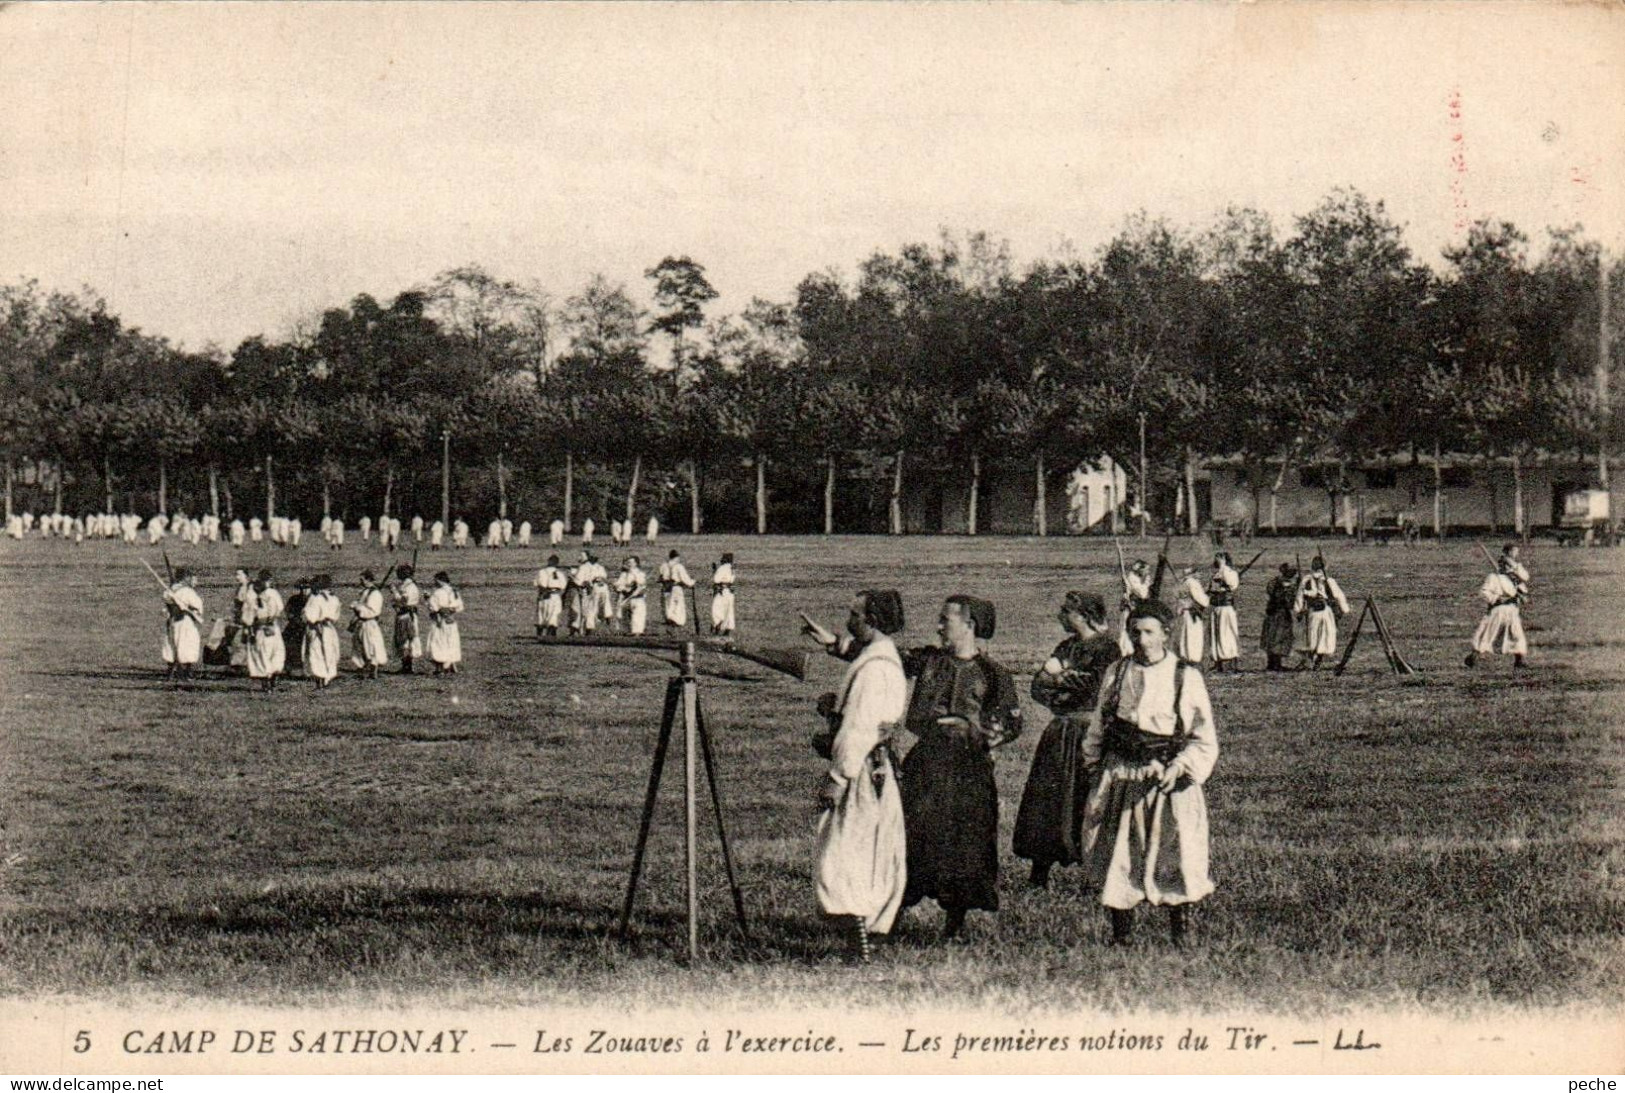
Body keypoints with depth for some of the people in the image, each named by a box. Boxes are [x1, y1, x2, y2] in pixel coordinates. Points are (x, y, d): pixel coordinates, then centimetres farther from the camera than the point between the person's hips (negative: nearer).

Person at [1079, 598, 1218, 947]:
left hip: (1168, 780, -3)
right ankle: (1121, 934, 15)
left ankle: (1179, 935, 11)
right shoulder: (1117, 673, 7)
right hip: (1118, 780, 3)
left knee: (1173, 861, -3)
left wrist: (1180, 767, -16)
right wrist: (1095, 767, 12)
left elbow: (1204, 740, -3)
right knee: (1116, 858, 4)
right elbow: (1098, 728, 18)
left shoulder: (1186, 676, -4)